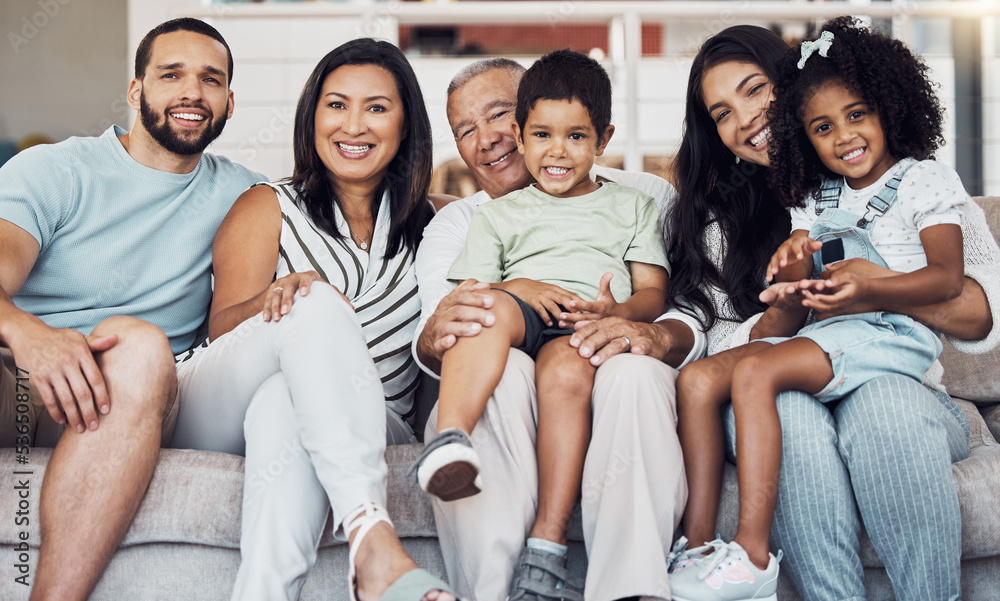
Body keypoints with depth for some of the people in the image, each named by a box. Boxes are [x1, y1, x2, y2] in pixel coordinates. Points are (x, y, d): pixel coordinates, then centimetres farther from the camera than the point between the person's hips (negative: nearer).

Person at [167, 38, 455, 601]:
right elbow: (222, 329, -1)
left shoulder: (430, 225, 20)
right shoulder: (270, 208, 13)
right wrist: (277, 297, -23)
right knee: (318, 304, -32)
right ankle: (373, 542, -51)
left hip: (370, 434, 1)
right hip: (219, 420, -1)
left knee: (283, 404, -36)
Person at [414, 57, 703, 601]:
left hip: (612, 395, 0)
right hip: (508, 401, 1)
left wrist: (657, 336, -22)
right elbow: (435, 330, 3)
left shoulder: (642, 197, 17)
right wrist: (435, 337, -24)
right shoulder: (456, 225, 22)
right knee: (499, 366, -35)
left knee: (635, 372, -36)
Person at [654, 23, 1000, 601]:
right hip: (778, 413, 1)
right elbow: (721, 354, 4)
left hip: (899, 385, -1)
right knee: (789, 409, -34)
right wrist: (786, 315, -17)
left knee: (880, 403, -36)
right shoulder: (719, 220, 14)